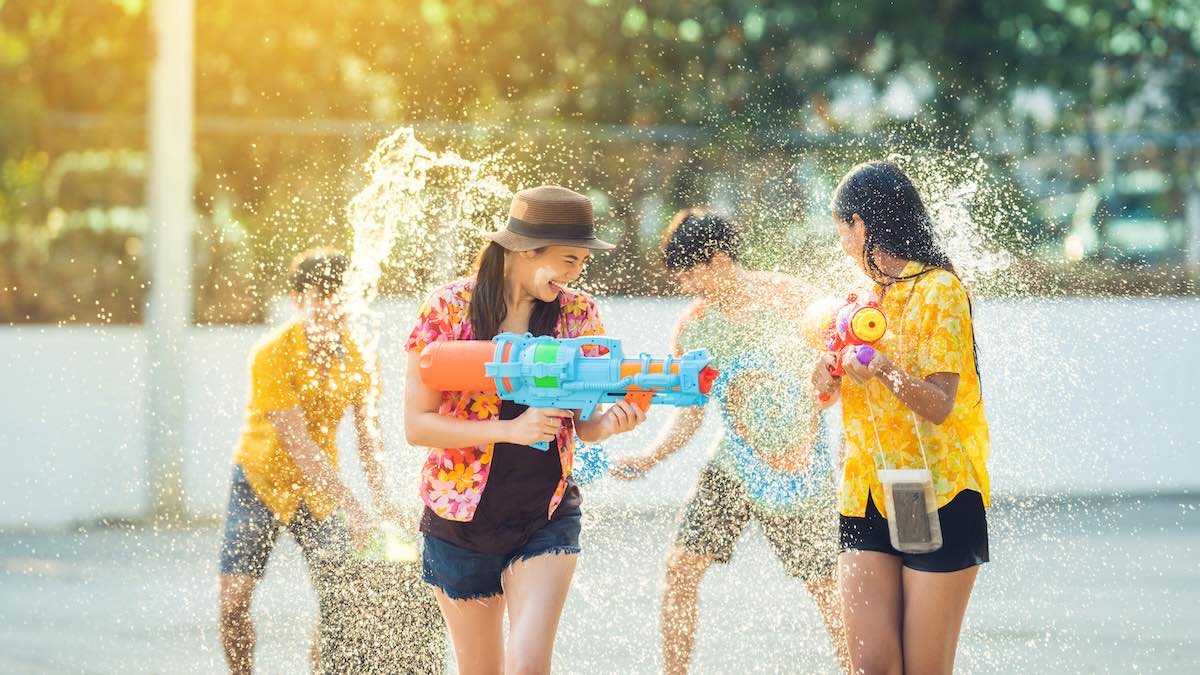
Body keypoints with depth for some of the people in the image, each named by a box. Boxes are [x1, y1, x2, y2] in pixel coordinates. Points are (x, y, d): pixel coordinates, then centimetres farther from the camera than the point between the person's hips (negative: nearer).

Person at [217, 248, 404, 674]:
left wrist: (380, 498, -18)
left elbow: (368, 430, -3)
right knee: (233, 601, -10)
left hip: (321, 486, 4)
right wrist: (353, 510, -31)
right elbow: (300, 448, -26)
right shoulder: (273, 355, -23)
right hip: (261, 479, -4)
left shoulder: (356, 352, -8)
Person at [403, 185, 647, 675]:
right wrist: (511, 429, -25)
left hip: (547, 517, 1)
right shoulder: (449, 310, -11)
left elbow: (583, 426, 2)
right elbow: (416, 424, -13)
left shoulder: (577, 314, -2)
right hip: (462, 520, -1)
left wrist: (613, 422, -22)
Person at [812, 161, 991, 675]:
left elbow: (940, 405, -16)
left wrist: (887, 373, -34)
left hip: (938, 498, -6)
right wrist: (832, 381, 6)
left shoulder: (940, 290, -6)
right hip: (867, 498, 6)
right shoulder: (869, 294, 17)